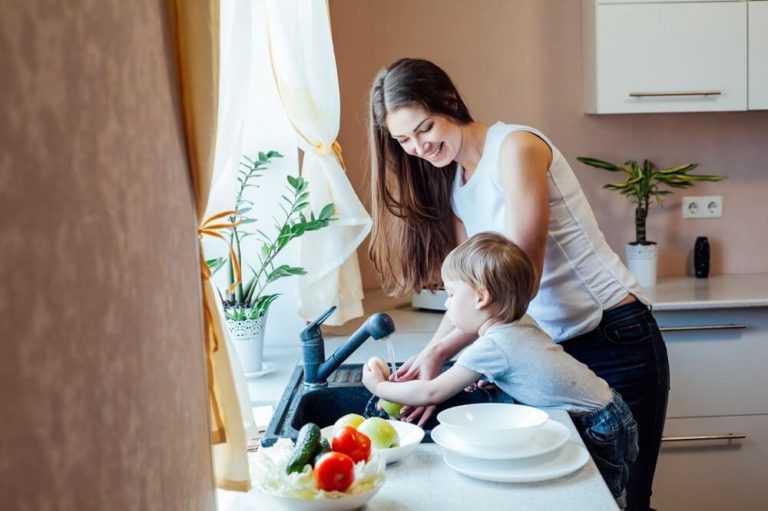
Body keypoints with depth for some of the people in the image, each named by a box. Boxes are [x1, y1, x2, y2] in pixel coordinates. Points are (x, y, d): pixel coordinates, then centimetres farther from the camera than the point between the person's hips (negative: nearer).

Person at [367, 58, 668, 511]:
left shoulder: (516, 148, -15)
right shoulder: (450, 183, 9)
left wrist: (440, 353, -20)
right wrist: (428, 357, -12)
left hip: (616, 340, -7)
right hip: (555, 349, 7)